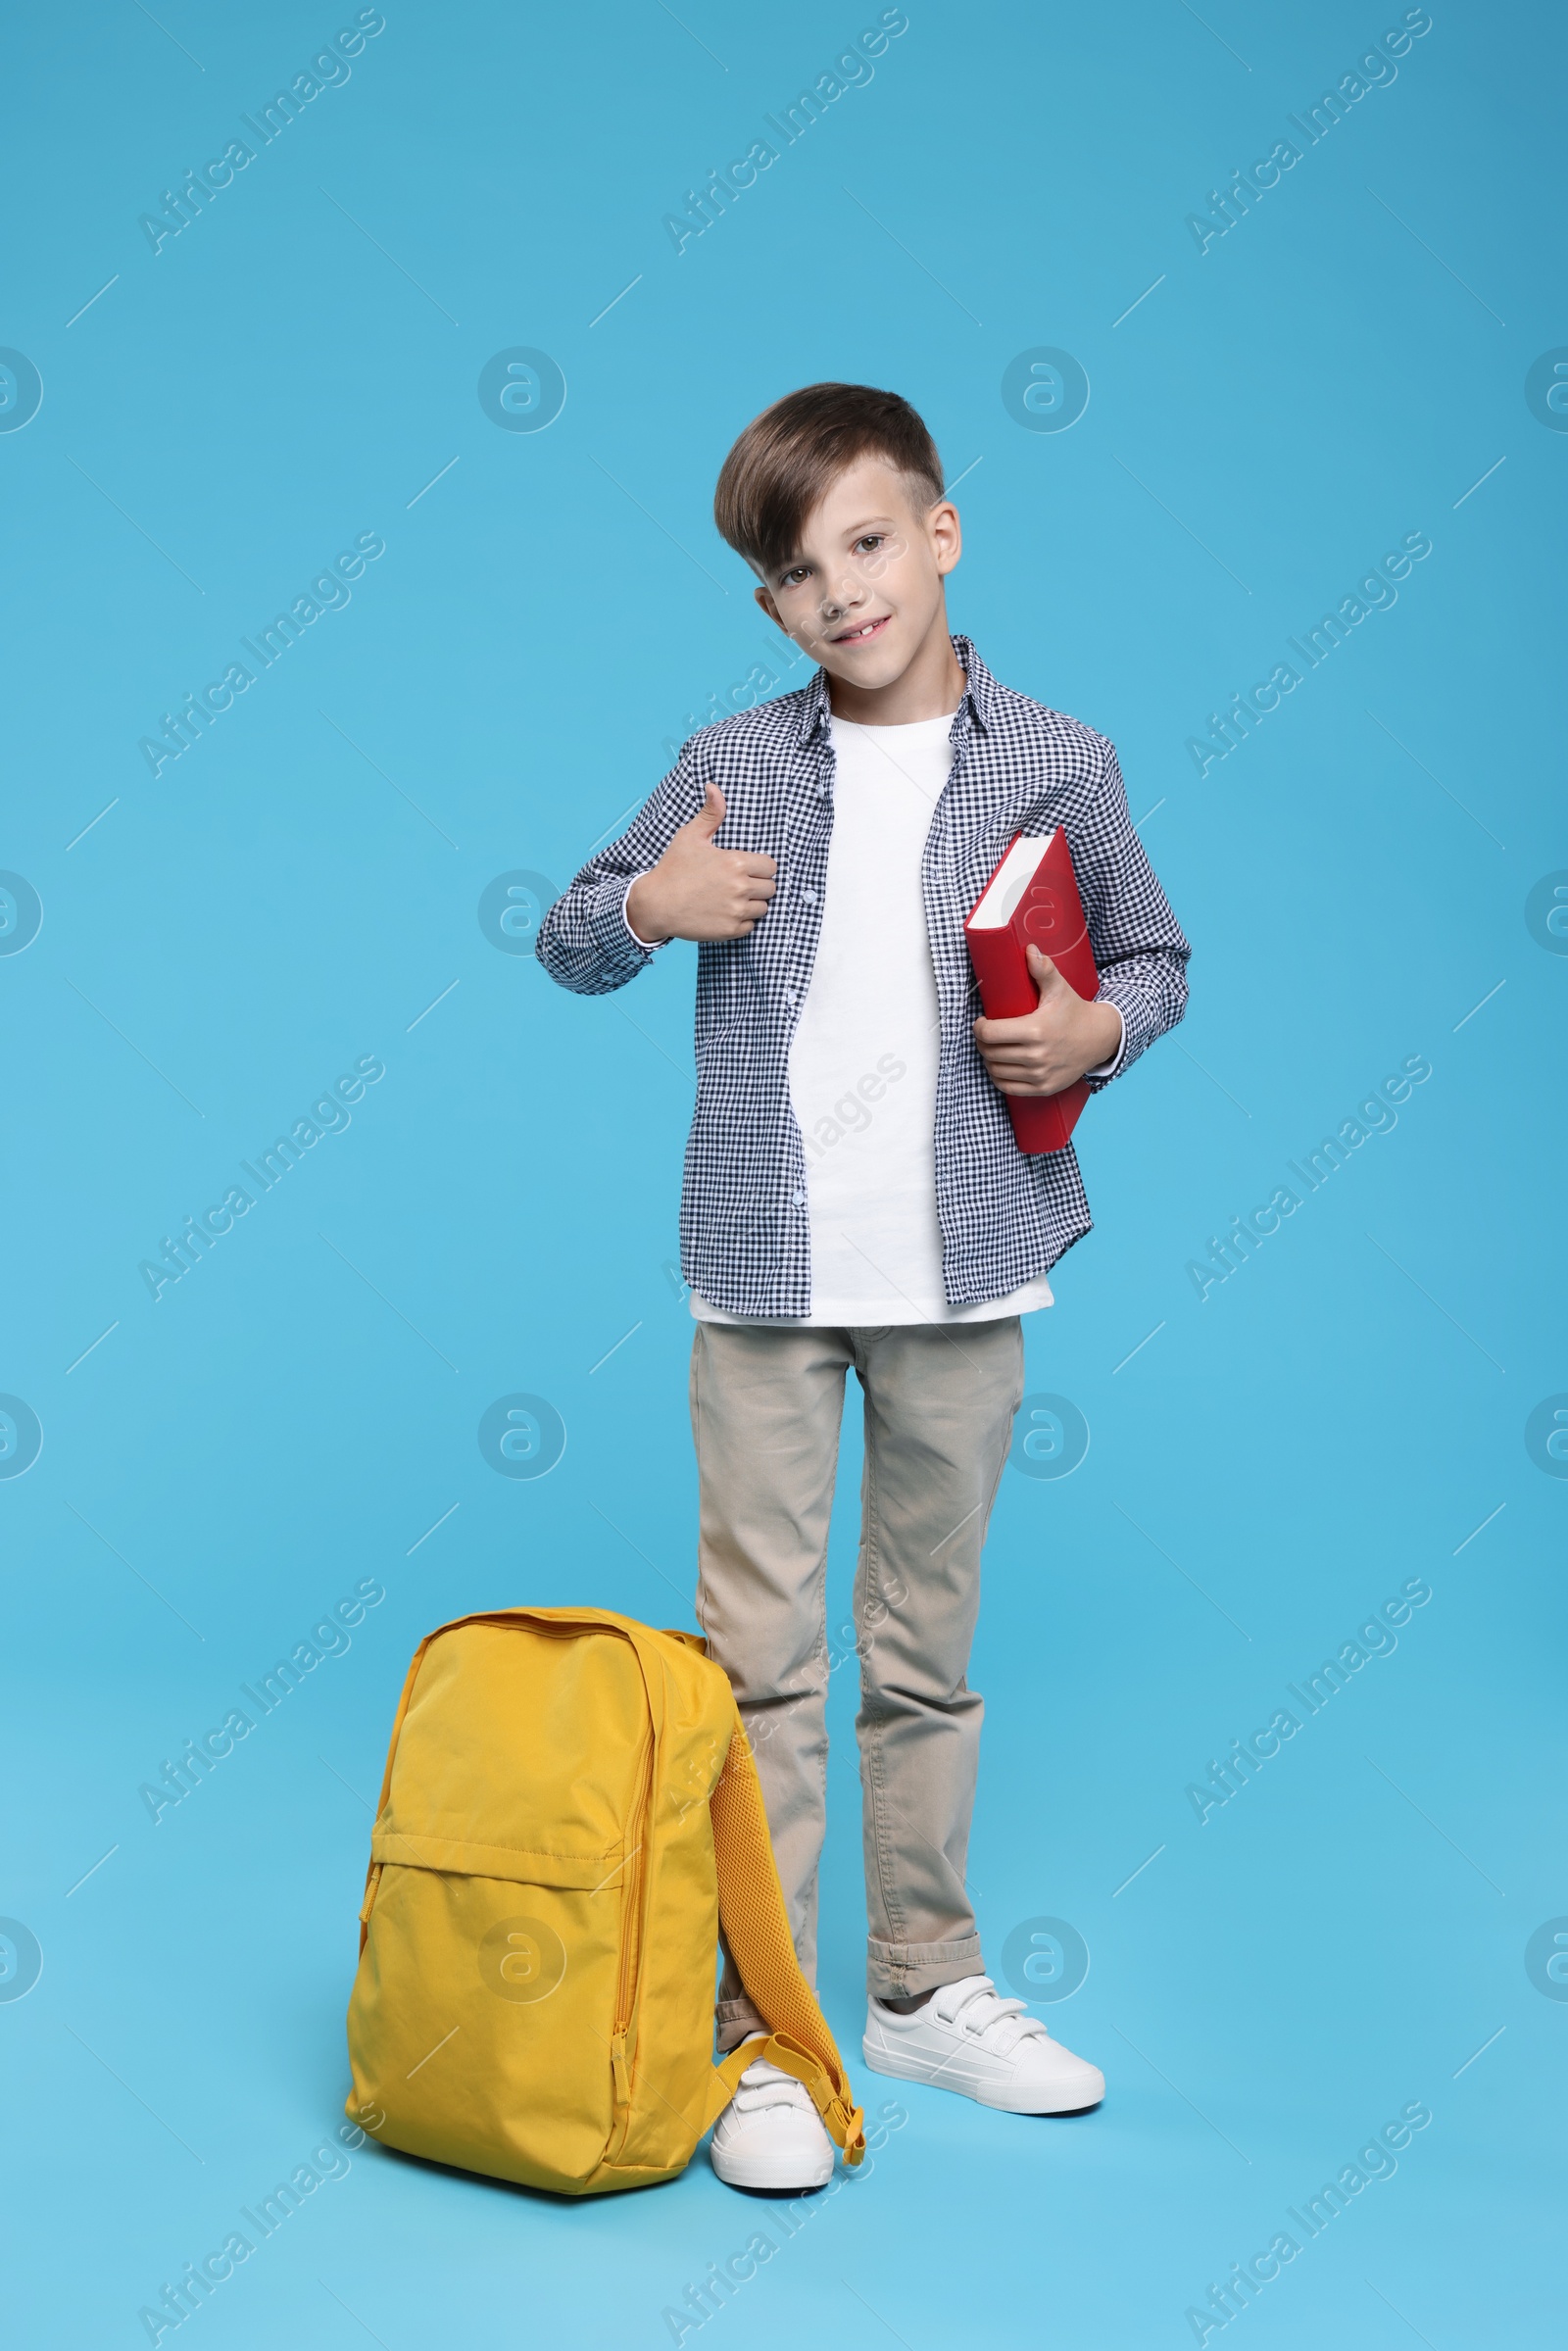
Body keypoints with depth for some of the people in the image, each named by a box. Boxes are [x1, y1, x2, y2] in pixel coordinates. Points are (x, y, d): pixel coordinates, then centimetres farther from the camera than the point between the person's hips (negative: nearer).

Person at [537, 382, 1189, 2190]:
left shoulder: (1055, 767, 1)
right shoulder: (730, 766, 3)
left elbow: (1152, 954, 13)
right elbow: (569, 946, 12)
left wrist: (1097, 1031, -8)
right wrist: (647, 905, -10)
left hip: (962, 1278, 0)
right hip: (764, 1273, 0)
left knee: (928, 1648, 13)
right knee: (759, 1654, 1)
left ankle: (925, 1987, 28)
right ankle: (764, 2030, 12)